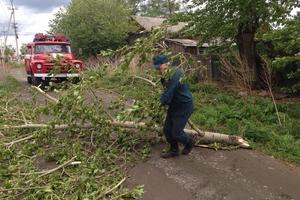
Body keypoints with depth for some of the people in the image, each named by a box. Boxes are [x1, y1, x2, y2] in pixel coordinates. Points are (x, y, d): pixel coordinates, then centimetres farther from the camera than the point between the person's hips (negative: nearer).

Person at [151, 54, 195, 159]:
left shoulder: (173, 76, -29)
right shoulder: (169, 73, 1)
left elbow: (166, 98, -27)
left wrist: (162, 100, -5)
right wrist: (164, 100, 0)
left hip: (184, 107, -9)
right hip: (174, 105, 9)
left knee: (176, 133, 1)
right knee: (167, 129, 11)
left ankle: (189, 142, 31)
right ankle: (174, 150, 30)